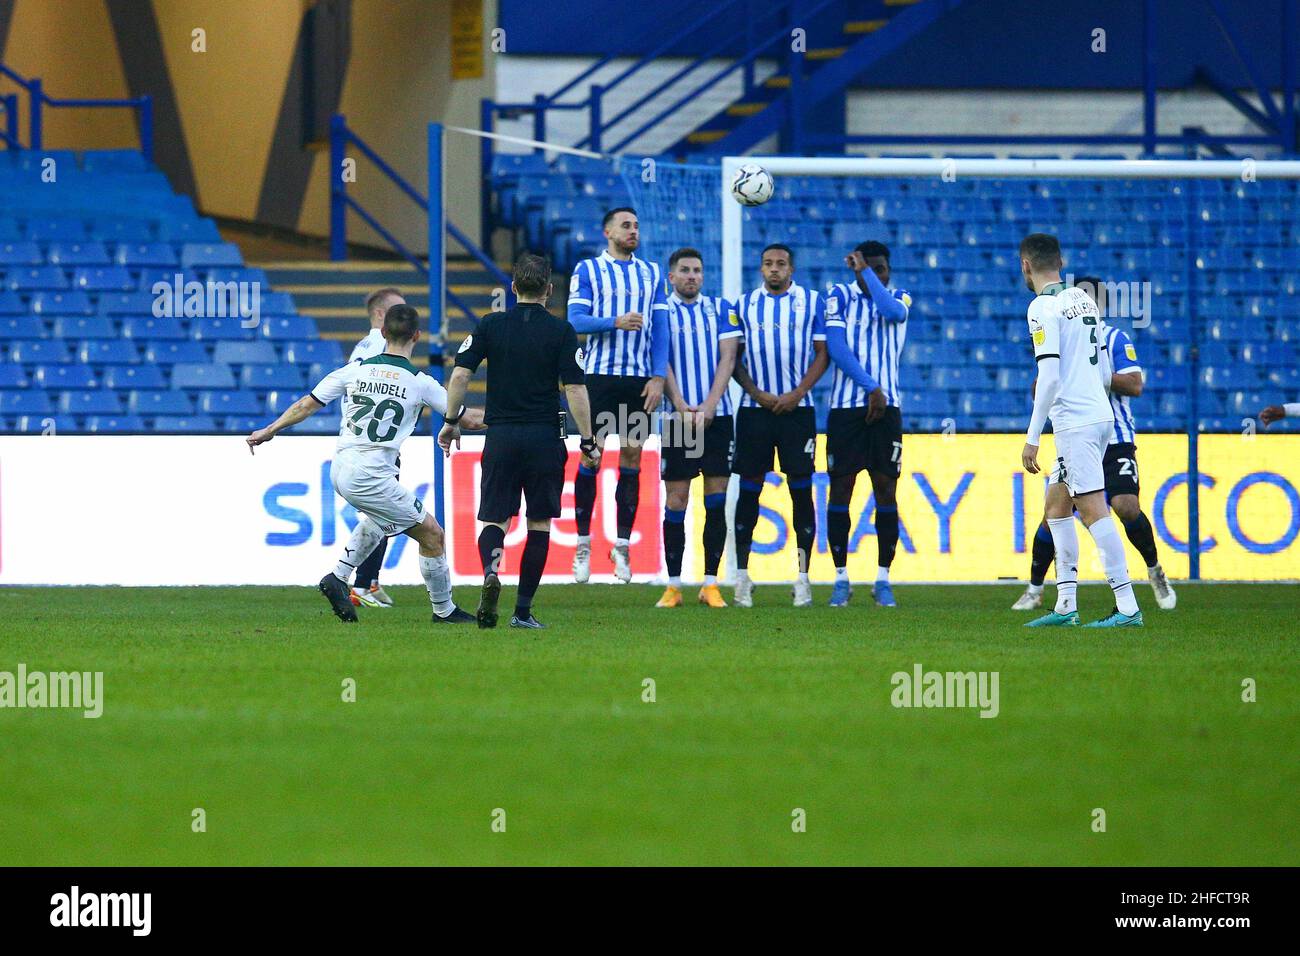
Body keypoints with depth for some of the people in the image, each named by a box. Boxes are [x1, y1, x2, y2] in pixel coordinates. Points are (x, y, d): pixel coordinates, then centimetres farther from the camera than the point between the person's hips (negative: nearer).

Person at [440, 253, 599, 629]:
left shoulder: (490, 326, 3)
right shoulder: (561, 331, -2)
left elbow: (460, 375, -3)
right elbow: (575, 389, -6)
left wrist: (451, 422, 9)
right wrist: (588, 443, 0)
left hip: (500, 436, 1)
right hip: (545, 436, -1)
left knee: (494, 519, 6)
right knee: (539, 523, 9)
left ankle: (491, 568, -26)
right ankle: (523, 610, 6)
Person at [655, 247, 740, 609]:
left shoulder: (720, 309, 10)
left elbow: (727, 359, 2)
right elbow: (662, 363, -3)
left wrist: (709, 406, -10)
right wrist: (682, 407, -15)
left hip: (717, 416, 2)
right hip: (677, 417, -2)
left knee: (716, 500, -1)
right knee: (676, 501, -2)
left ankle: (710, 583, 2)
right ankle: (673, 585, 1)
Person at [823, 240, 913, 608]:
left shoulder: (898, 297, 11)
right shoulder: (840, 296, 6)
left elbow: (894, 312, -14)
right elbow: (836, 348, -5)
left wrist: (866, 271, -10)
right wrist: (871, 387, -11)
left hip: (886, 407, 1)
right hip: (845, 406, -1)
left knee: (886, 490, -2)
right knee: (841, 488, -2)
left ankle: (883, 579, 4)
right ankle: (841, 578, 5)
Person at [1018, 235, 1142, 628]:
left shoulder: (1043, 307, -10)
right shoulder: (1083, 299, 15)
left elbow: (1050, 377, -17)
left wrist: (1033, 437, -14)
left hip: (1074, 419, -9)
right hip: (1100, 412, 9)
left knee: (1093, 509, -11)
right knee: (1056, 506, 15)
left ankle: (1127, 607, -15)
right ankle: (1065, 606, 15)